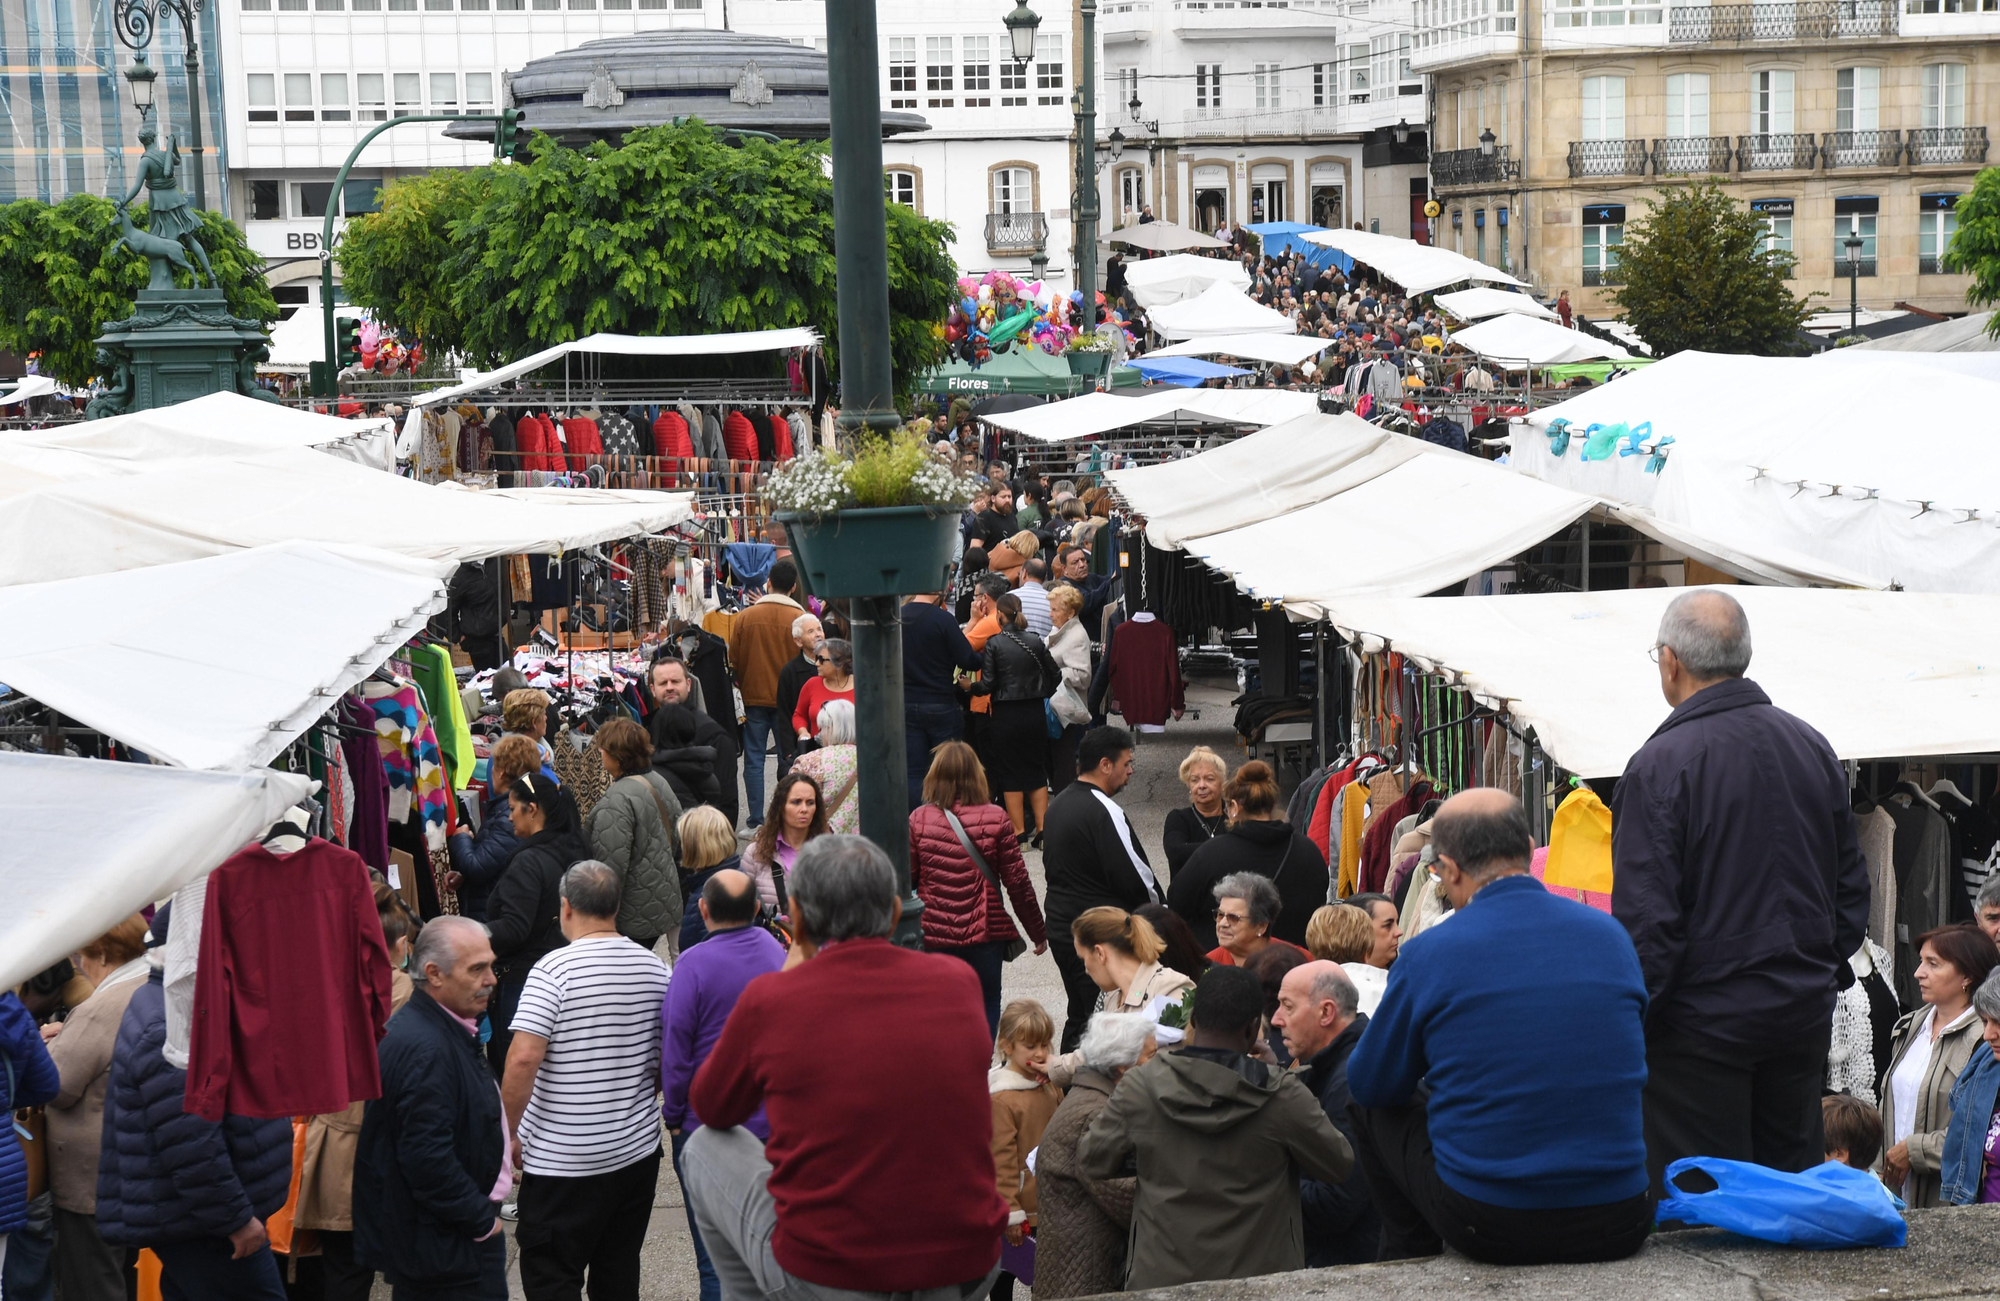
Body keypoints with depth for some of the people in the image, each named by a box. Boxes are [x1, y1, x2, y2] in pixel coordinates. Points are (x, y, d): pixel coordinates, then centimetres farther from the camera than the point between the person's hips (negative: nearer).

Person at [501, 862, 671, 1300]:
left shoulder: (554, 969, -15)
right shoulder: (654, 968, 3)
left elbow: (523, 1058, -23)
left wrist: (508, 1132, -12)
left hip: (563, 1161, -6)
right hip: (638, 1149, 6)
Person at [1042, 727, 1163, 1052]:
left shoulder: (1057, 804, 12)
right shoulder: (1104, 812, -18)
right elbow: (1134, 876, -17)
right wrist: (1159, 909, 1)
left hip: (1060, 925, 9)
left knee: (1079, 1017, 18)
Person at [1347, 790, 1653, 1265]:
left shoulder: (1428, 954, -9)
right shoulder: (1611, 935, 3)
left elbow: (1370, 1082, 5)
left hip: (1489, 1229, -3)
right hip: (1619, 1226, 3)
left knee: (1370, 1106, 21)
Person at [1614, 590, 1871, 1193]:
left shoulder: (1660, 765, -15)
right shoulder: (1814, 748, 6)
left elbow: (1645, 918, -17)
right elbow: (1852, 885, 14)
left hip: (1702, 1023, -6)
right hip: (1803, 1014, 6)